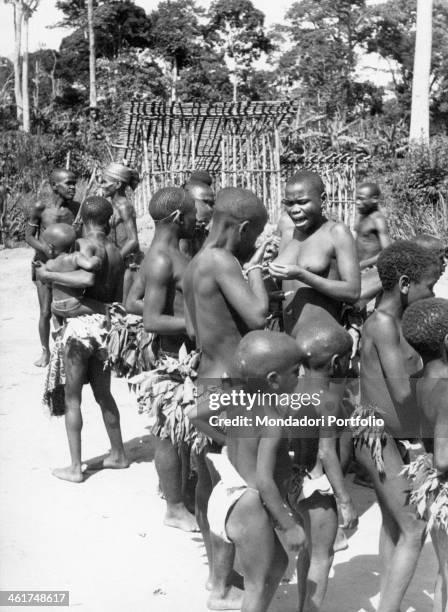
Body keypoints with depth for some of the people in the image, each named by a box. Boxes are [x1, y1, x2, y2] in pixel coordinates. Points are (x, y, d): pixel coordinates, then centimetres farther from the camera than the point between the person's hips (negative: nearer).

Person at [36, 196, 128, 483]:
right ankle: (118, 455, 31)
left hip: (81, 324, -6)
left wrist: (50, 275, -19)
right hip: (106, 326, 7)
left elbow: (87, 278, -30)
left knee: (72, 398, 5)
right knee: (103, 394, 21)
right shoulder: (116, 252, 9)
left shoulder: (86, 244, -11)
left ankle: (75, 467, 10)